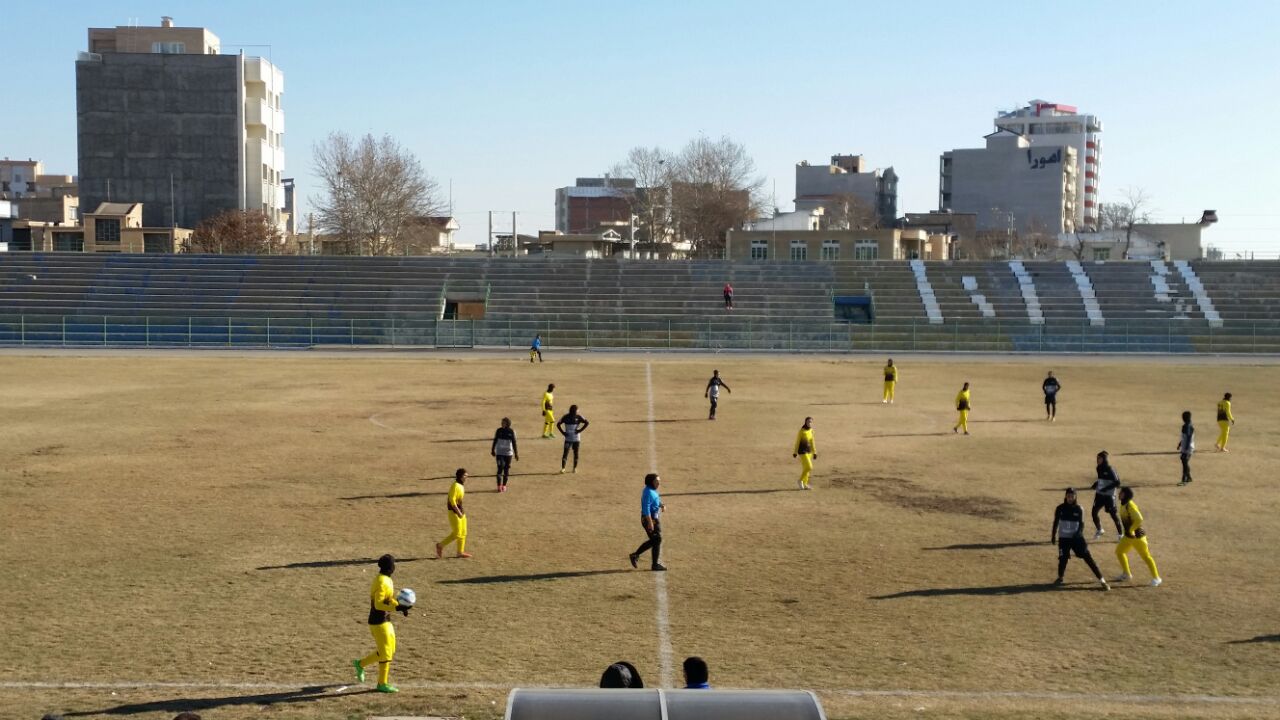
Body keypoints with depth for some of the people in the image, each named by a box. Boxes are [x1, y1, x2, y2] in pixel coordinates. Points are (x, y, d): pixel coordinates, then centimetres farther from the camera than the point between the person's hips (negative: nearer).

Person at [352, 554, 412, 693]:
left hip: (385, 620, 9)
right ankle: (382, 684, 13)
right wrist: (397, 608, -29)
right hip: (379, 622, -9)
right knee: (386, 653, 0)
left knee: (390, 651, 16)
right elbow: (378, 604, -25)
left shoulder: (386, 579, 9)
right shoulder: (381, 582, -20)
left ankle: (360, 664, 28)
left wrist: (400, 607, 3)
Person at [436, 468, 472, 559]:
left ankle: (460, 552, 17)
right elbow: (452, 500, -23)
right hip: (454, 512, -9)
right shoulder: (455, 486, -18)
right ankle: (440, 545, 9)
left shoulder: (461, 485, 10)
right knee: (456, 534, -4)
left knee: (463, 533, 10)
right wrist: (458, 512, -23)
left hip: (461, 512, 9)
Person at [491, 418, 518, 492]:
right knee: (500, 468, -11)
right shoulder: (499, 431, -2)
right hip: (499, 453, -1)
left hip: (508, 453, 1)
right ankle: (499, 486, -8)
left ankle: (504, 485, 18)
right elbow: (495, 441, 8)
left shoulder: (511, 432, -3)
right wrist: (493, 450, 13)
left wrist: (516, 453, -1)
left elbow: (514, 443, 1)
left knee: (507, 469, 5)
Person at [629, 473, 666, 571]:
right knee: (657, 540, 0)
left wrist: (662, 505, 3)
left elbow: (656, 501, 24)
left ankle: (635, 555, 21)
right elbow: (646, 509, -26)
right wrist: (650, 522, -27)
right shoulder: (648, 493, -21)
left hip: (653, 519, 10)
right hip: (650, 519, -10)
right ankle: (655, 565, 9)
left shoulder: (652, 490, 10)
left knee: (653, 540, 18)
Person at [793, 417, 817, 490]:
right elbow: (797, 442, -11)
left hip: (809, 451, 7)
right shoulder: (801, 431, -15)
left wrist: (814, 452, 12)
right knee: (809, 467, -11)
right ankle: (801, 480, 7)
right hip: (802, 452, -7)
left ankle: (804, 484, 18)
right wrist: (795, 452, -9)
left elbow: (812, 442, 12)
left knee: (806, 468, 10)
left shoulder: (811, 431, 6)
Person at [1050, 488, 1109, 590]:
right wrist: (1053, 535, 12)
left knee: (1088, 558, -6)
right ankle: (1060, 578, 24)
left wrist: (1078, 533, -18)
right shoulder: (1060, 509, -2)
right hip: (1064, 538, 0)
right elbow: (1056, 522, 9)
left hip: (1077, 538, 0)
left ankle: (1101, 580, -3)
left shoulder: (1079, 509, -3)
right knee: (1063, 559, -4)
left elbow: (1081, 524, -1)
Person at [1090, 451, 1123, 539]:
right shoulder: (1099, 468, 5)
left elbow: (1117, 482, -17)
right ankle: (1099, 530, 28)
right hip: (1099, 494, 7)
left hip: (1109, 495, -7)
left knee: (1113, 514, -2)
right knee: (1094, 512, 6)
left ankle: (1120, 533, 11)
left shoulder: (1110, 470, -17)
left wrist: (1106, 488, -23)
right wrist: (1096, 483, 2)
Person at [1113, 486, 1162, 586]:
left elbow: (1139, 519, -32)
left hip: (1137, 535, -10)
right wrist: (1128, 531, 13)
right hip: (1129, 536, 10)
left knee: (1145, 556, -2)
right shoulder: (1123, 505, 6)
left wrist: (1130, 530, -24)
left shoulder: (1130, 505, -23)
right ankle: (1126, 574, 29)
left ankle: (1156, 578, 8)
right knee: (1119, 551, 16)